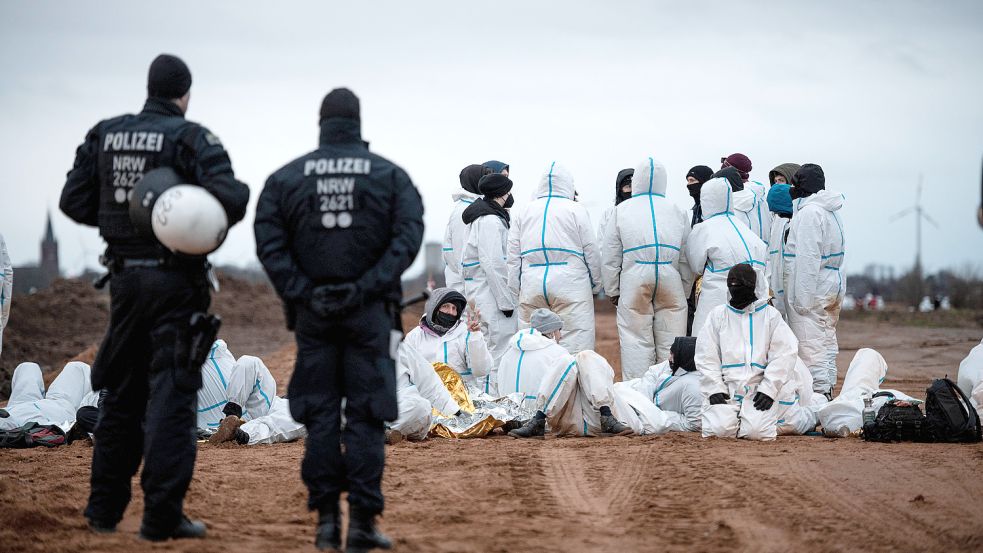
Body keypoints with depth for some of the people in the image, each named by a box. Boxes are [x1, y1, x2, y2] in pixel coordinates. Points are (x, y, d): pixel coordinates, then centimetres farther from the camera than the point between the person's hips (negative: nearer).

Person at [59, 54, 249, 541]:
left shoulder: (104, 136, 5)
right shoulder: (191, 139, -10)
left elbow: (74, 201, 5)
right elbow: (230, 200, -21)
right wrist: (210, 222, 0)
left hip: (125, 277, 5)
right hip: (175, 280, -5)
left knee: (122, 395, 15)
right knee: (171, 396, -3)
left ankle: (104, 509, 20)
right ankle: (162, 516, -5)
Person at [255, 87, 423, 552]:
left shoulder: (285, 178, 5)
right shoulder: (391, 176, 4)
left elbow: (269, 245, -6)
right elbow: (408, 238, -10)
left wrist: (303, 296, -7)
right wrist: (367, 287, -12)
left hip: (313, 312, 1)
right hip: (370, 312, -1)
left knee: (320, 417, 7)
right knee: (366, 417, 0)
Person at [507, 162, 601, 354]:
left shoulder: (524, 212, 11)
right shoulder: (576, 210, 0)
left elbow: (513, 257, 11)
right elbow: (591, 251, 1)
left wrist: (516, 291, 15)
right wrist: (595, 284, 13)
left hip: (531, 287, 4)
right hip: (570, 286, -4)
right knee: (574, 345, -5)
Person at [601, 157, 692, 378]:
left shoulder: (622, 210, 6)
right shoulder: (676, 211, 12)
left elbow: (610, 257, 6)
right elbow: (687, 258, 12)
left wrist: (613, 291, 13)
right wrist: (684, 291, 20)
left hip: (634, 281, -1)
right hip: (670, 281, 2)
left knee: (637, 343, 2)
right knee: (669, 343, 6)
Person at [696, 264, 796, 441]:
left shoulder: (771, 315, 9)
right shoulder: (717, 315, 13)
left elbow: (783, 355, 2)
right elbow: (706, 357, 7)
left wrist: (768, 390, -9)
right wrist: (715, 389, -6)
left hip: (758, 390, -1)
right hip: (725, 389, 1)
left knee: (756, 431, -24)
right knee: (720, 429, -23)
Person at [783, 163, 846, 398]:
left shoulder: (809, 212, -14)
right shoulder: (830, 211, 14)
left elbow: (808, 259, -20)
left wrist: (802, 298, -19)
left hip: (812, 290, -10)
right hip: (834, 286, 10)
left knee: (810, 348, -8)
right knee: (827, 346, 14)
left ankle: (820, 395, -11)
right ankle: (827, 393, 19)